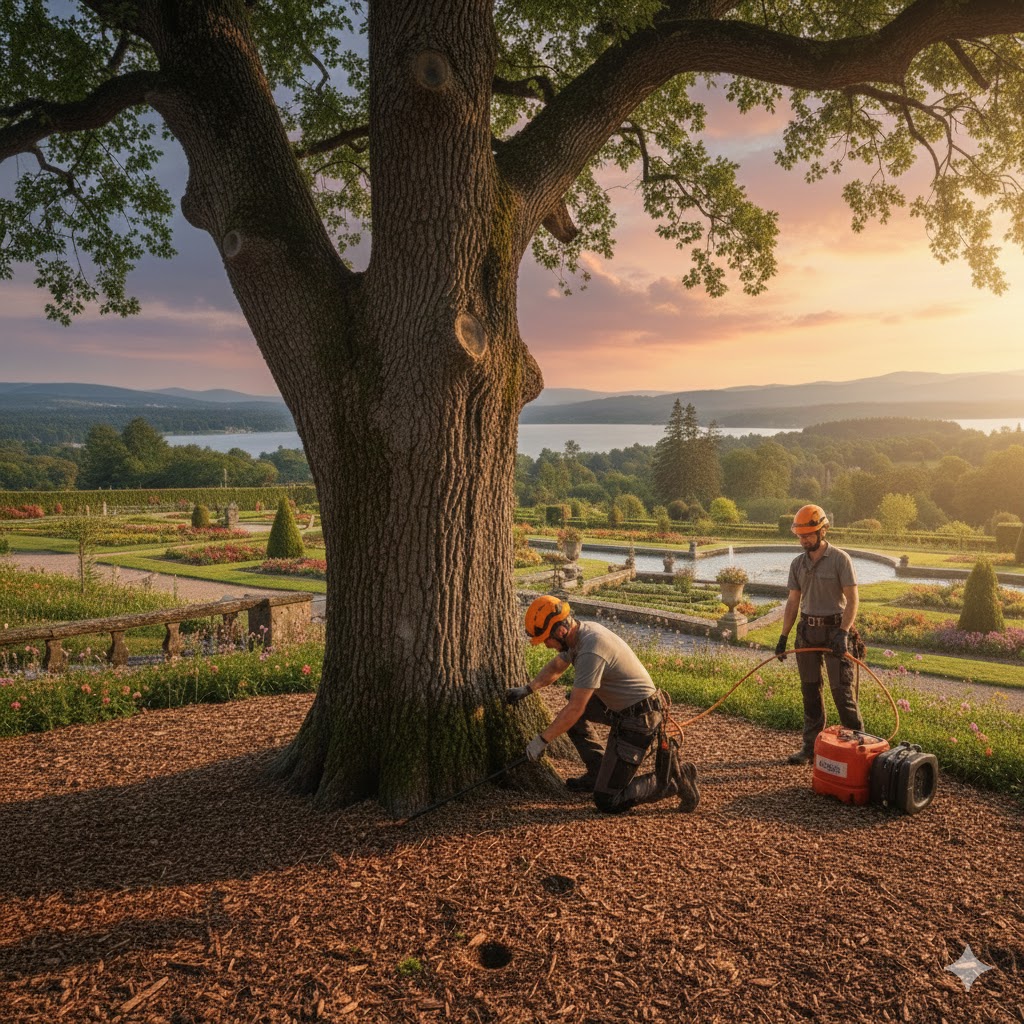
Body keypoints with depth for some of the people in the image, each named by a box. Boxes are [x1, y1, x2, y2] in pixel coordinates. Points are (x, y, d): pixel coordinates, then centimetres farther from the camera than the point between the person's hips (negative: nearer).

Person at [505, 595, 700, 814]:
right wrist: (528, 689, 20)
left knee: (607, 801, -6)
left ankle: (673, 779, 0)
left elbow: (575, 709, -23)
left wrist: (541, 740, -14)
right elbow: (556, 666, 24)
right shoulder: (582, 631, 3)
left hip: (637, 721, -10)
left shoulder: (591, 652, -27)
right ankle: (598, 773, 21)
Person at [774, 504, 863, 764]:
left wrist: (843, 633, -21)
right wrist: (783, 637, 6)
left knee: (842, 689, -6)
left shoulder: (840, 559, -8)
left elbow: (852, 599, -10)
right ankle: (810, 747, 17)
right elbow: (793, 602, 10)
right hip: (807, 630, 5)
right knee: (810, 691, 9)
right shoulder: (797, 564, 8)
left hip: (834, 629, -5)